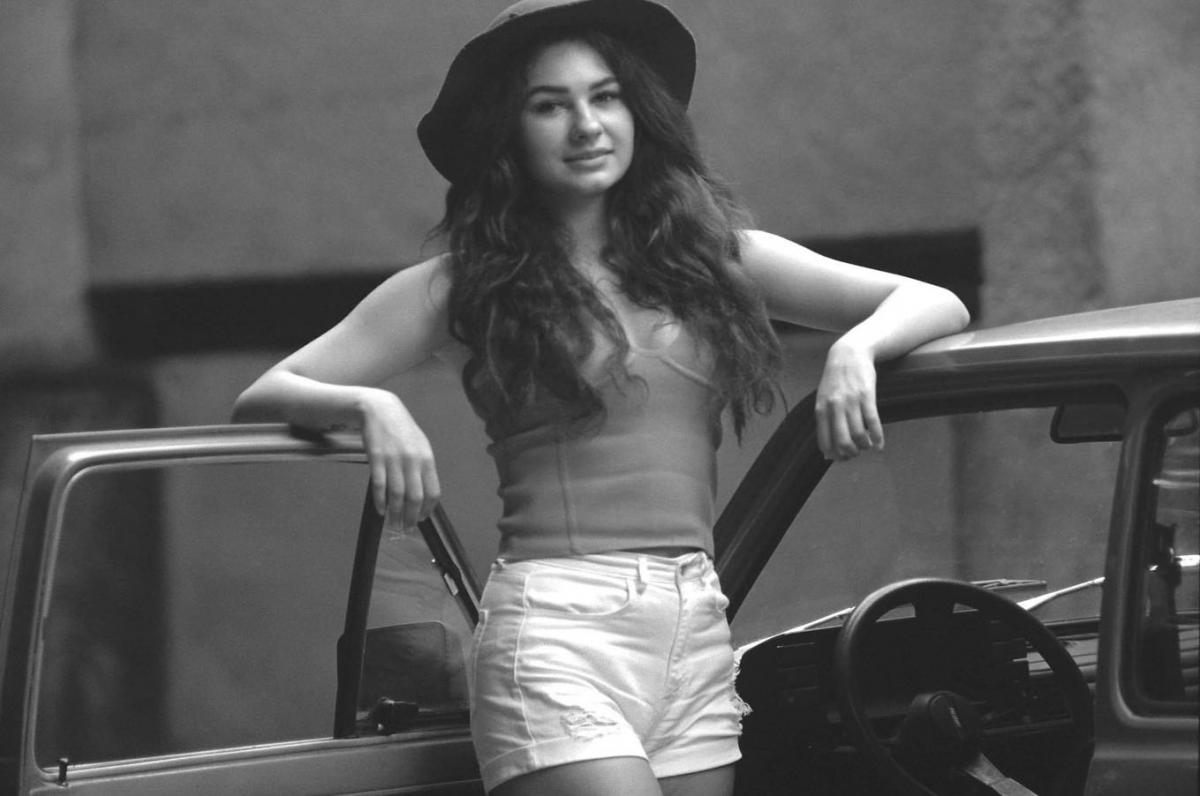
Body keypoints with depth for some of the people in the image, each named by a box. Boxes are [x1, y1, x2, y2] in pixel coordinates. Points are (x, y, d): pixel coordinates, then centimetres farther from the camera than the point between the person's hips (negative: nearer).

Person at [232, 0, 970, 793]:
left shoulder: (714, 257, 14)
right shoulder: (461, 290, 6)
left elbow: (933, 304, 15)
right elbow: (263, 398, 4)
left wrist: (855, 349, -6)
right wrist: (368, 405, -17)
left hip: (699, 632, 4)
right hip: (558, 629, -4)